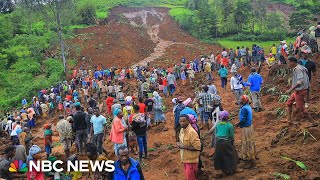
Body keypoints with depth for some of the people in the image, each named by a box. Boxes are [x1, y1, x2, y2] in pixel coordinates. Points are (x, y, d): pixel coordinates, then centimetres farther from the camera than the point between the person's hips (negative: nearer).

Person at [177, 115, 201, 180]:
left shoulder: (192, 132, -24)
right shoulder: (182, 130, 4)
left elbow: (197, 147, -25)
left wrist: (184, 147, -24)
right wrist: (179, 144, -1)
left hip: (191, 160, -8)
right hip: (185, 159, 8)